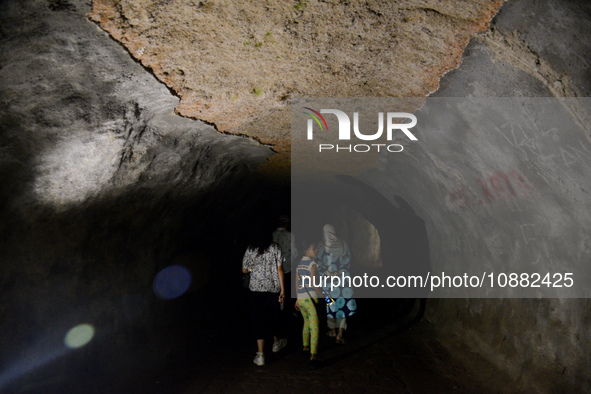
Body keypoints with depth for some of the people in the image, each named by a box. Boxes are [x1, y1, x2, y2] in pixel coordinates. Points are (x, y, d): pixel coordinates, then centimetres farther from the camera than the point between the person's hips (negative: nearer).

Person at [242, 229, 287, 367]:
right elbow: (279, 269, -4)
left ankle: (260, 355, 2)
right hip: (273, 288, 1)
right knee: (273, 315, 19)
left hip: (256, 288, 0)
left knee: (258, 319, 3)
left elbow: (244, 270, 7)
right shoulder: (275, 248, 0)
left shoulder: (250, 249, 2)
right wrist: (283, 290, -1)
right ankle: (276, 343, 42)